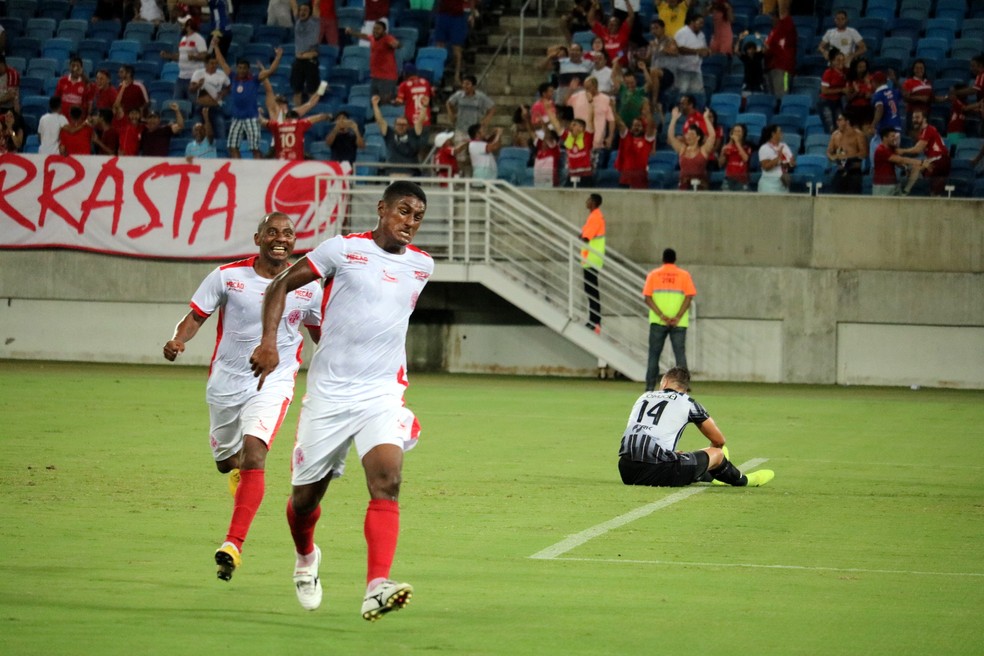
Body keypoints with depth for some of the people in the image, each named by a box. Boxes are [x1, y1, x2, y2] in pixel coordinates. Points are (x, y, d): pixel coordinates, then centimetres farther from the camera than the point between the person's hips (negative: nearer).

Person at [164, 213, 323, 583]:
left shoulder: (306, 287, -1)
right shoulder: (228, 276, -5)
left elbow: (319, 331, 15)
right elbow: (196, 316, -2)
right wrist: (177, 341, -22)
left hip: (273, 383, -2)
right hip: (226, 382, 2)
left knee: (253, 455, -23)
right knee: (226, 461, 18)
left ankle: (233, 545, -29)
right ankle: (240, 471, 59)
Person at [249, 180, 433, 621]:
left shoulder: (422, 265, 10)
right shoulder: (344, 249, -3)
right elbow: (281, 286, 2)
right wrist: (269, 342, -11)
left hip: (383, 394, 2)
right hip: (328, 392, -2)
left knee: (387, 480, -24)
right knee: (305, 497, 7)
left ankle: (377, 586, -34)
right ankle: (306, 558, 41)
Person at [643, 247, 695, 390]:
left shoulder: (653, 274, 5)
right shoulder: (684, 275, 3)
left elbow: (647, 298, -4)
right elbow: (689, 297, -7)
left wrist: (662, 316, -11)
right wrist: (677, 318, -11)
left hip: (657, 321, 0)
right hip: (679, 323, 0)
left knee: (654, 354, 7)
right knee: (680, 354, 1)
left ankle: (650, 387, 3)